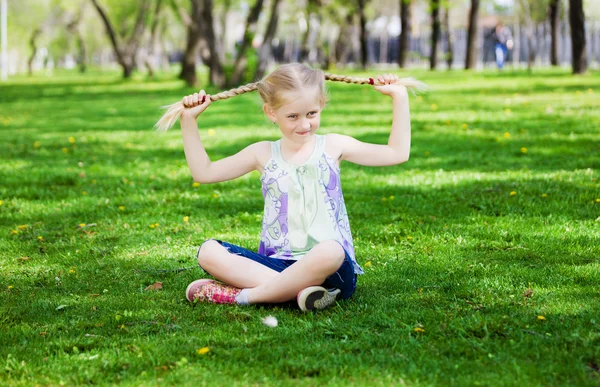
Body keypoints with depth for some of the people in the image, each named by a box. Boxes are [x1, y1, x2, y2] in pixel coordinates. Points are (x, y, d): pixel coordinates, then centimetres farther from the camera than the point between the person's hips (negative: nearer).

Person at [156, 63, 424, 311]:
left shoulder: (333, 147, 8)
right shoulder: (263, 154, 11)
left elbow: (397, 153, 8)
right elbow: (204, 172, 14)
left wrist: (399, 98, 7)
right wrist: (189, 122, 9)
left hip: (330, 269, -2)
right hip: (276, 264, 2)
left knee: (330, 252, -40)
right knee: (209, 252, -20)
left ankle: (244, 295, -26)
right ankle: (297, 289, -34)